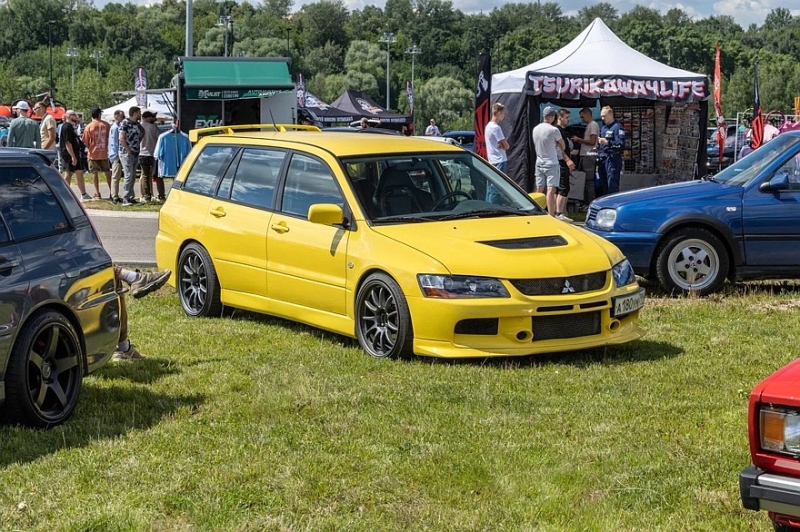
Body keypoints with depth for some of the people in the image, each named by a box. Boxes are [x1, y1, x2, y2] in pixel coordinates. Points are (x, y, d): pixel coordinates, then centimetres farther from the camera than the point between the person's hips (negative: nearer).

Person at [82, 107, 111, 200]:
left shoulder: (89, 127, -8)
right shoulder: (106, 125, -4)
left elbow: (85, 141, -6)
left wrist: (89, 148, 12)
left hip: (93, 153, -2)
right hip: (104, 153, 2)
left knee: (94, 173, 5)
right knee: (107, 173, 10)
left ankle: (97, 193, 2)